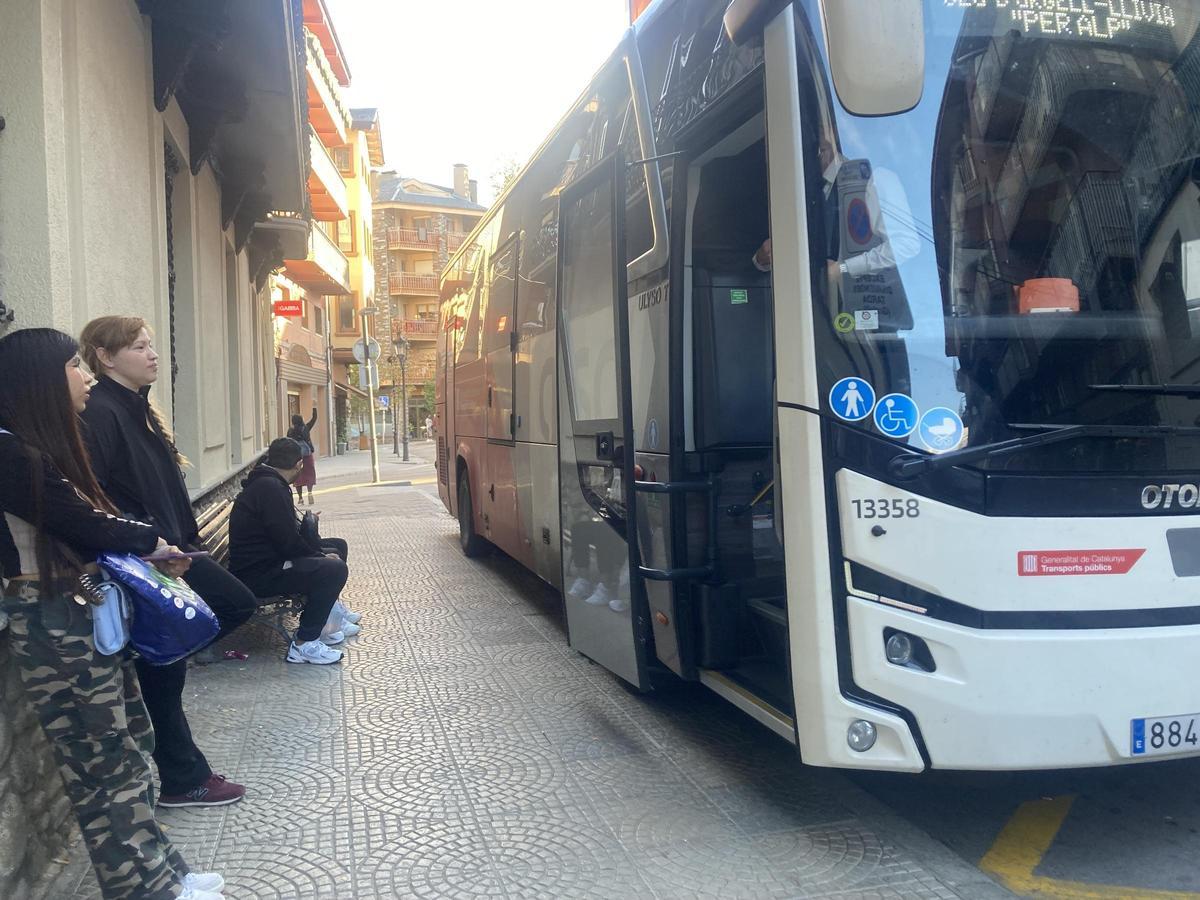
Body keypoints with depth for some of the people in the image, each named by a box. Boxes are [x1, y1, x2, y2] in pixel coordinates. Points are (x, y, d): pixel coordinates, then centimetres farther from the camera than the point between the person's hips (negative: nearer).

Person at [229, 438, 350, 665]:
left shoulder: (266, 483, 13)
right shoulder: (269, 487, -20)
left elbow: (288, 534, 14)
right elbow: (289, 542, -23)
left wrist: (321, 552, 5)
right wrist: (322, 556, -8)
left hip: (266, 559, 11)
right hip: (258, 573, -11)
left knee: (338, 546, 17)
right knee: (335, 569, -25)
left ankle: (316, 622, 17)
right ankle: (304, 644, -15)